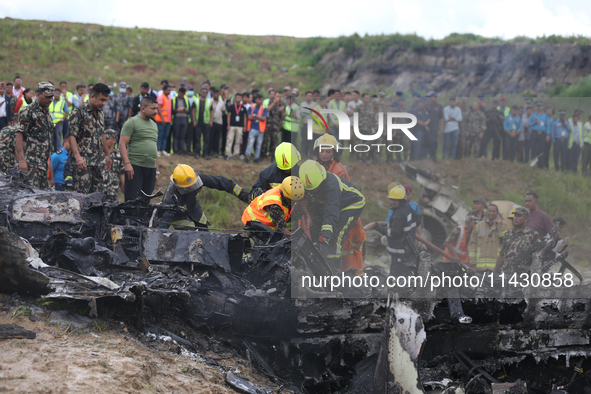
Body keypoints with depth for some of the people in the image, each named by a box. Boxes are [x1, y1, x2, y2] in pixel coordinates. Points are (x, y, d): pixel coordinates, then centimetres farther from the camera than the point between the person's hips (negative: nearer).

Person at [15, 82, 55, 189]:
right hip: (32, 161, -8)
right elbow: (19, 135, -14)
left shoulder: (46, 112, 17)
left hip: (43, 161, 8)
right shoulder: (28, 112, -9)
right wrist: (21, 160, -21)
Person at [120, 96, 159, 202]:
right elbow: (122, 144, -9)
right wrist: (127, 163, -20)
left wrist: (156, 170, 21)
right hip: (135, 167, -7)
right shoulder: (132, 122, -2)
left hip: (151, 168, 7)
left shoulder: (154, 125, 20)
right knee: (132, 201, -9)